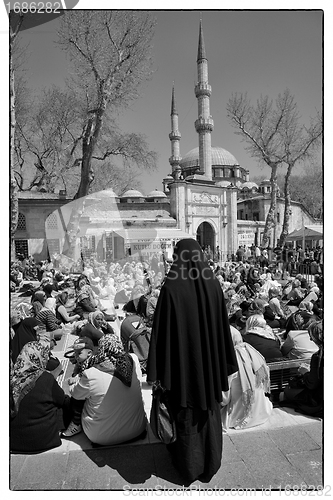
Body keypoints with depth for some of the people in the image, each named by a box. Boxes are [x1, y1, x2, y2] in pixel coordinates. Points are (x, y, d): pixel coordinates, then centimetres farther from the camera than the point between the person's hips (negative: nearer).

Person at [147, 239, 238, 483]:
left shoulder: (171, 287, -18)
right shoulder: (213, 283, -8)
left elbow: (162, 329, -16)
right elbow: (223, 325, -1)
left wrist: (158, 370, -7)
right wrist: (224, 362, 10)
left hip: (183, 359, -3)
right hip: (209, 359, 3)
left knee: (186, 412, 18)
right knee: (209, 409, 22)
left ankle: (189, 465, 37)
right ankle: (210, 463, 41)